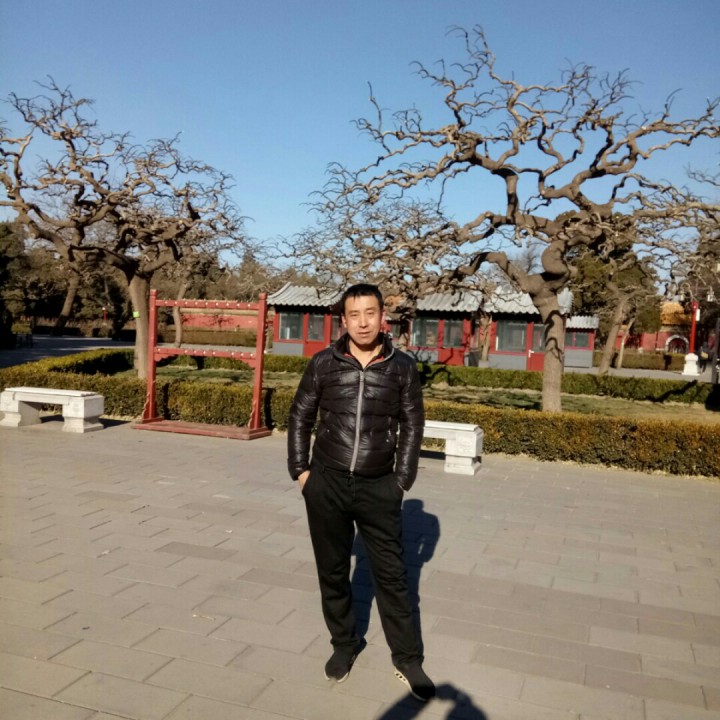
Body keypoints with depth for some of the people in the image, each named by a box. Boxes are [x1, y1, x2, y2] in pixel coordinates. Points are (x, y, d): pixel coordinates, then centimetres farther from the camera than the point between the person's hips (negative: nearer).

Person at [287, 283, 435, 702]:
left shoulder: (402, 368, -2)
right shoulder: (324, 364, -1)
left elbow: (412, 426, 3)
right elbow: (301, 417, 6)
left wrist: (403, 480, -1)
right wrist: (301, 470, 1)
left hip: (379, 487, -1)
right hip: (327, 483, 1)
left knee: (392, 574, 6)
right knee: (333, 571, 13)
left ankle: (408, 658, 21)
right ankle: (344, 644, 34)